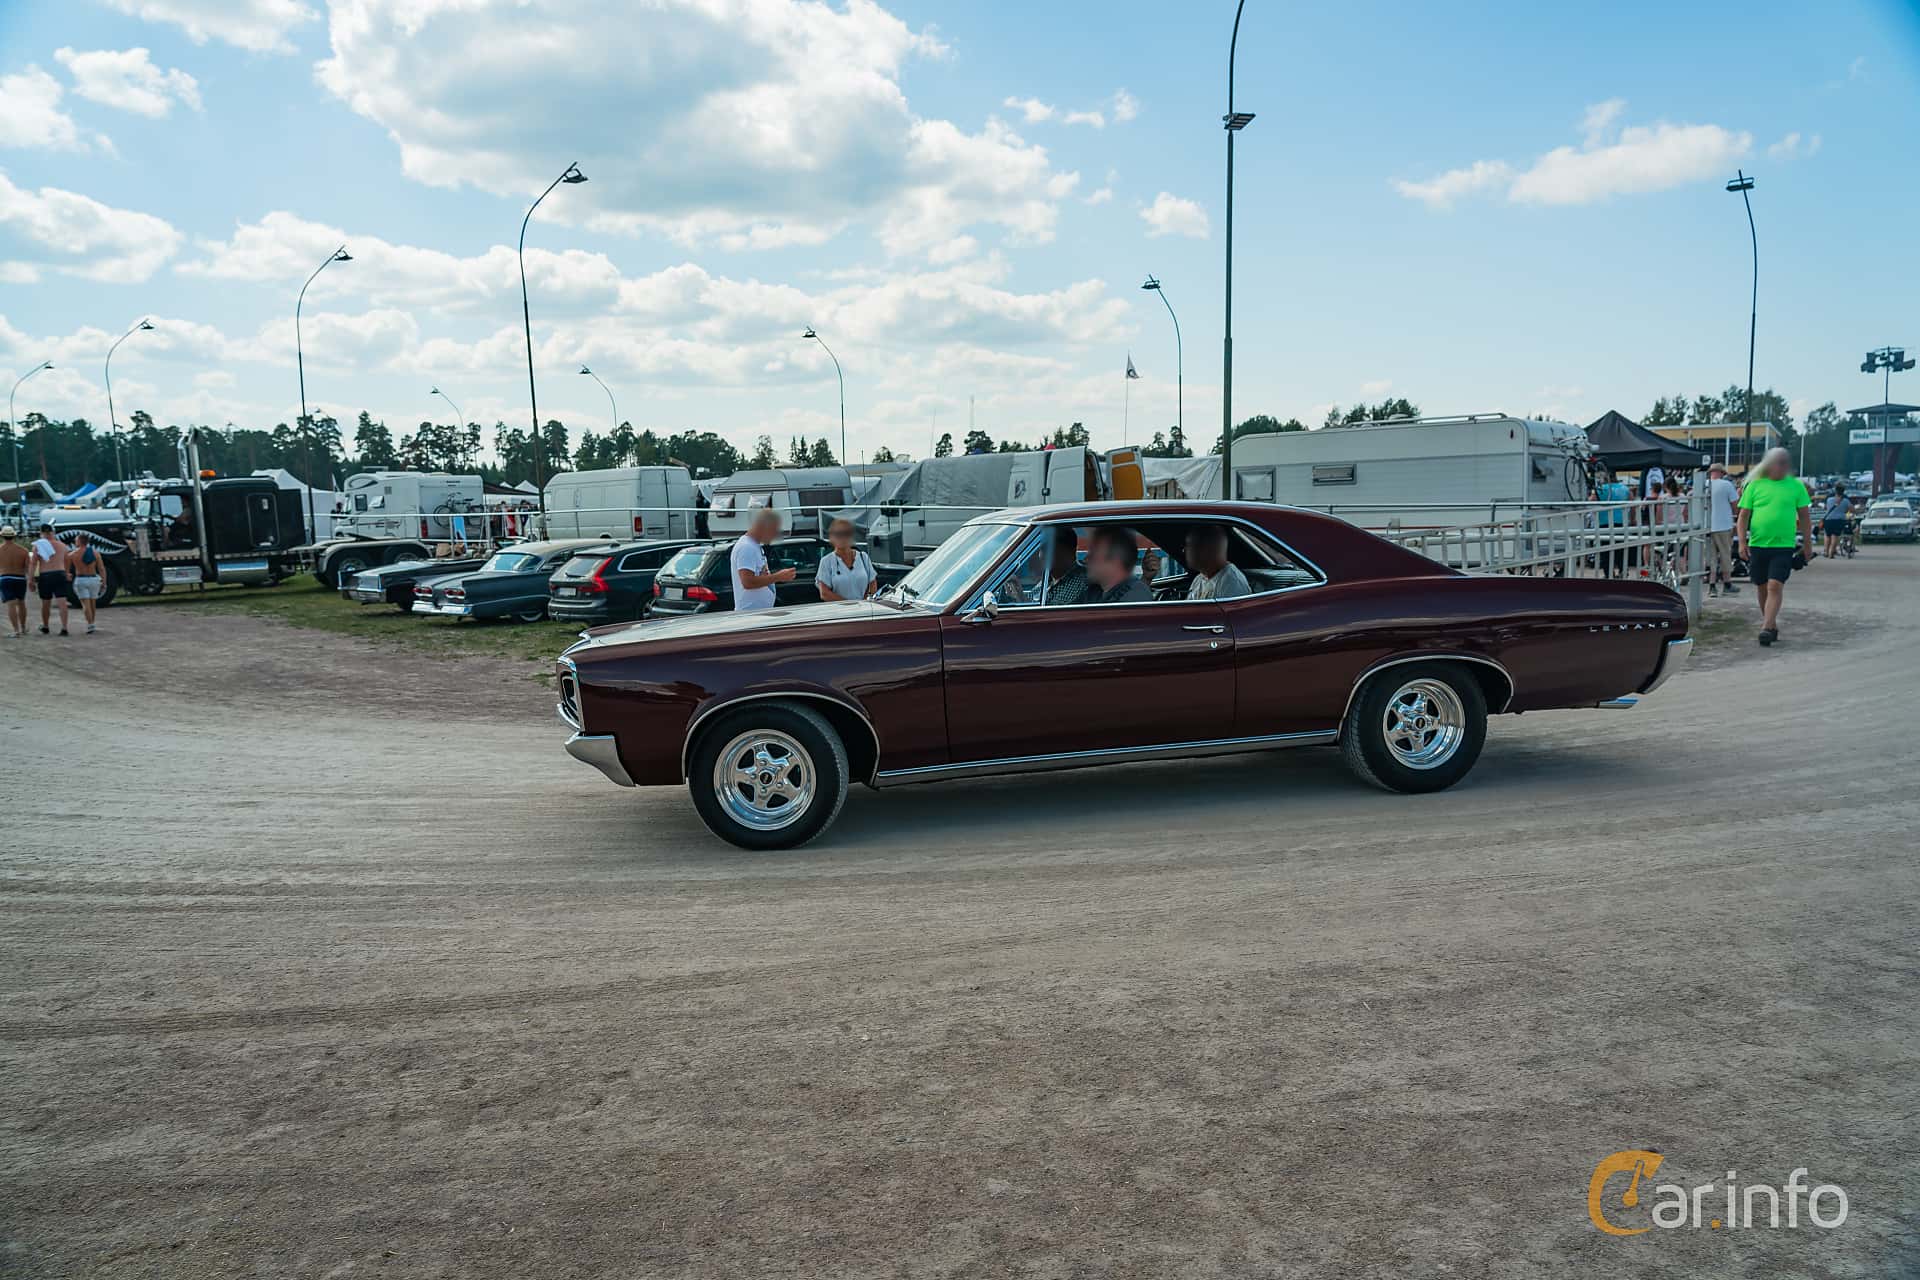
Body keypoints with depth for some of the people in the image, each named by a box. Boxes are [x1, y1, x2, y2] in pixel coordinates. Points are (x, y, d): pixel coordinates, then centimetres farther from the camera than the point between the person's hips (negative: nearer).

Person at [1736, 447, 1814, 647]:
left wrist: (1807, 544, 8)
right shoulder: (1755, 485, 4)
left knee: (1775, 586, -13)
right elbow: (1744, 515, 4)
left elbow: (1805, 516, 9)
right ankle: (1772, 625, 25)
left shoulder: (1796, 486, 4)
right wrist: (1742, 542, -5)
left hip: (1784, 546, -2)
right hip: (1757, 545, 2)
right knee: (1762, 588, 10)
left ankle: (1767, 627, -15)